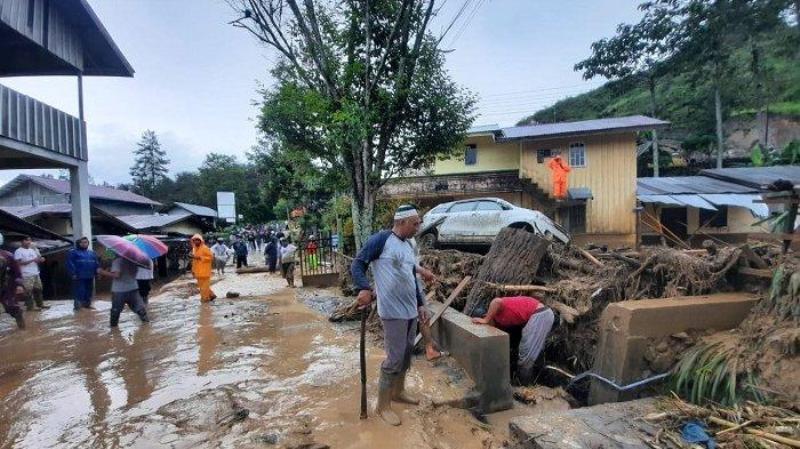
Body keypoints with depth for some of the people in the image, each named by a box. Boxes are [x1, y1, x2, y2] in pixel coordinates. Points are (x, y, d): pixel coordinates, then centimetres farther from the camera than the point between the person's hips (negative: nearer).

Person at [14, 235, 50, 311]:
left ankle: (40, 304, 21)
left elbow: (37, 259, 19)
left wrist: (41, 259, -4)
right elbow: (19, 262, -16)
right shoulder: (18, 251, -7)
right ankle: (30, 306, 0)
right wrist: (32, 260, -21)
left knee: (38, 289, 13)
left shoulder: (33, 250, 15)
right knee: (28, 291, -5)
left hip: (36, 273, 7)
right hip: (27, 275, -7)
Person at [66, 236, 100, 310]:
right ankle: (77, 306, 0)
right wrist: (73, 273, -15)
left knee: (89, 291, 12)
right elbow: (70, 263, -8)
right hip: (79, 277, -5)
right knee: (79, 291, -7)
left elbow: (96, 263, 18)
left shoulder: (92, 253, 17)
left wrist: (97, 272, 9)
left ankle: (87, 304, 23)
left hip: (90, 276, 6)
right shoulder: (73, 252, 0)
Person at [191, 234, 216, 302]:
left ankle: (205, 298, 8)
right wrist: (193, 270, 17)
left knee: (205, 285, -3)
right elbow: (194, 260, 20)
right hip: (198, 271, 8)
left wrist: (200, 258, -21)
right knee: (201, 285, 12)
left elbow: (211, 257, -16)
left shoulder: (205, 248, -12)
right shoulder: (194, 249, 12)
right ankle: (211, 295, 22)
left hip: (204, 271, -8)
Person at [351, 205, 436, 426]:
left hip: (411, 310, 8)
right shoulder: (381, 239, -11)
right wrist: (364, 288, -26)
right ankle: (383, 406, 12)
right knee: (394, 358, -3)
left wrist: (421, 304, 20)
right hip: (393, 311, -8)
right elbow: (357, 264, -12)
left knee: (406, 354, 18)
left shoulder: (408, 245, 14)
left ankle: (398, 391, 37)